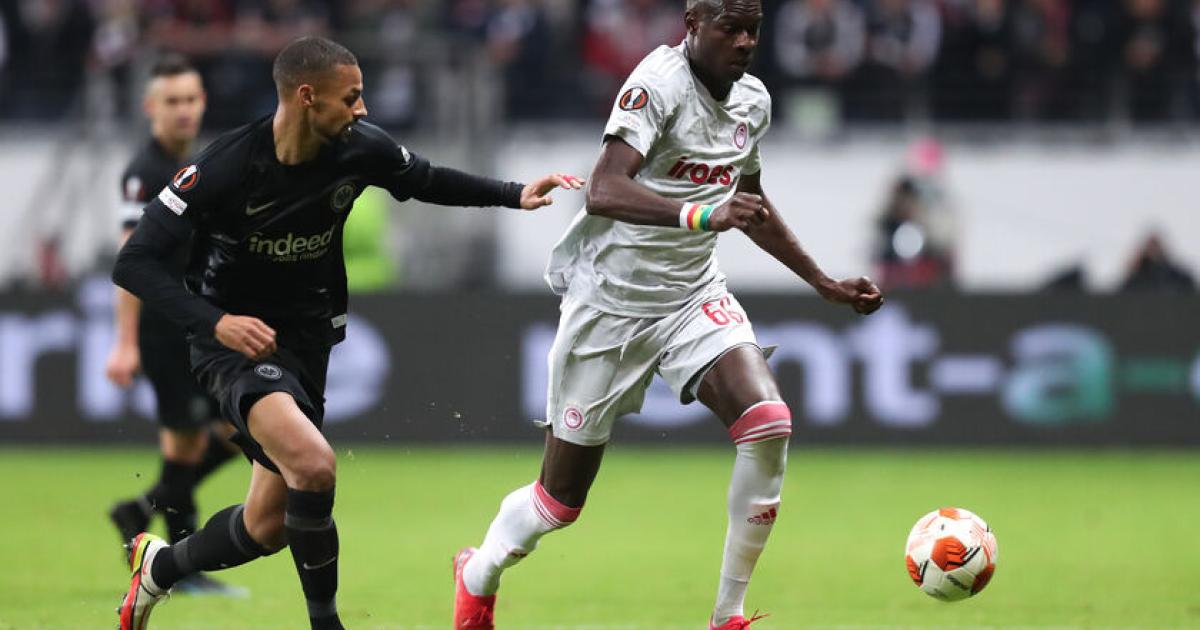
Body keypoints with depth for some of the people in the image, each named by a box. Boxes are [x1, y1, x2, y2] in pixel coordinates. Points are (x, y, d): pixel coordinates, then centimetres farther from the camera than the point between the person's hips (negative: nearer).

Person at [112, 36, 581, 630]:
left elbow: (427, 181, 14)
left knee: (268, 525, 9)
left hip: (306, 337, 6)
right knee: (312, 463, -31)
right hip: (236, 337, -6)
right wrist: (214, 322, -32)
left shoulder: (360, 148, -8)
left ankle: (159, 564, 38)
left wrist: (515, 194, 4)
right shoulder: (227, 165, -22)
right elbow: (134, 263, -20)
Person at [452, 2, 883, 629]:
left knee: (768, 423, -21)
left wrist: (826, 285, 24)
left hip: (694, 296, 6)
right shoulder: (659, 82, -20)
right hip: (612, 300, -6)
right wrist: (702, 214, -47)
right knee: (561, 499, 3)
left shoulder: (753, 101, 5)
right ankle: (478, 577, 36)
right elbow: (604, 192, -34)